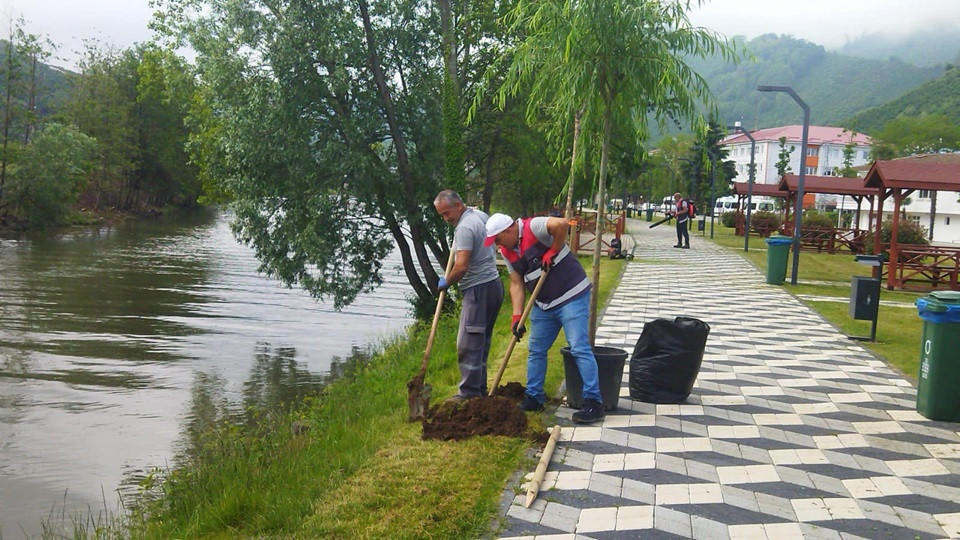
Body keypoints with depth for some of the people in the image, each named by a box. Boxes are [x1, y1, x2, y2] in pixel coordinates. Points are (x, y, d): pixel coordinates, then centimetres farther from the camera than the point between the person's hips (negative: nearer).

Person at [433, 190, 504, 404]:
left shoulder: (464, 228, -17)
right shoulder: (480, 215, 13)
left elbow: (461, 266, -25)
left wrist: (446, 282, -7)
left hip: (478, 289, -10)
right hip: (494, 284, 10)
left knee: (469, 343, -8)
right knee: (482, 341, 13)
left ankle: (469, 392, -7)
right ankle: (480, 388, 18)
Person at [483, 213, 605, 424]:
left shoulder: (533, 228, -18)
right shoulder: (507, 252, 6)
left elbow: (560, 224, -37)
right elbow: (516, 284, 6)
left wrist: (552, 251, -24)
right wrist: (517, 317, -4)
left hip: (572, 297, -9)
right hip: (543, 305, 9)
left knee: (580, 349, -11)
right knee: (536, 350, 13)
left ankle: (593, 402, -7)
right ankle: (534, 398, 26)